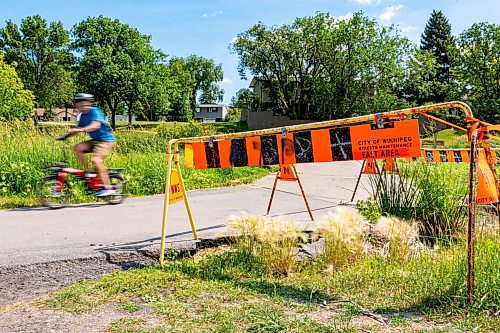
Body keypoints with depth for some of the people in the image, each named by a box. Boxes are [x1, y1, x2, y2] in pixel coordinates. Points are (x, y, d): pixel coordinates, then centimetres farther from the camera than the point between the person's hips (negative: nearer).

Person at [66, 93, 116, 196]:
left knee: (96, 160, -24)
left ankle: (108, 188, -19)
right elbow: (79, 128, 10)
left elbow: (96, 125, -30)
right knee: (77, 148, -9)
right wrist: (68, 134, -7)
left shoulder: (95, 111, -14)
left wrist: (80, 130, -39)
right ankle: (88, 172, 1)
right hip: (95, 140, 9)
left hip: (106, 140, -9)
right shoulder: (83, 115, 11)